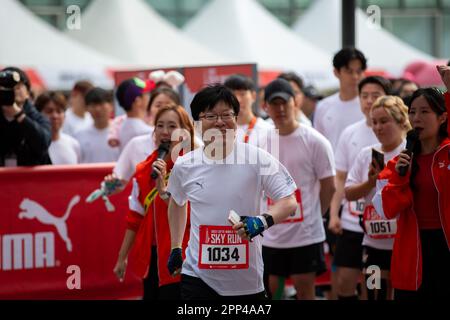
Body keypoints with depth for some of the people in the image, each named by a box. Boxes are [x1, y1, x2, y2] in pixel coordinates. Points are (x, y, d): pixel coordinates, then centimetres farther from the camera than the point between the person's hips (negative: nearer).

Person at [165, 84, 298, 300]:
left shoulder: (257, 158, -8)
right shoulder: (184, 165, 1)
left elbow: (289, 202, -7)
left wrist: (262, 222, -25)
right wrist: (175, 249, 21)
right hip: (197, 277, 1)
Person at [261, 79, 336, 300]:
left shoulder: (314, 141, -8)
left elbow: (328, 185, -3)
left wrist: (313, 215, 2)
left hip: (305, 234, -4)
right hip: (268, 234, 4)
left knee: (305, 291, 2)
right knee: (264, 291, 8)